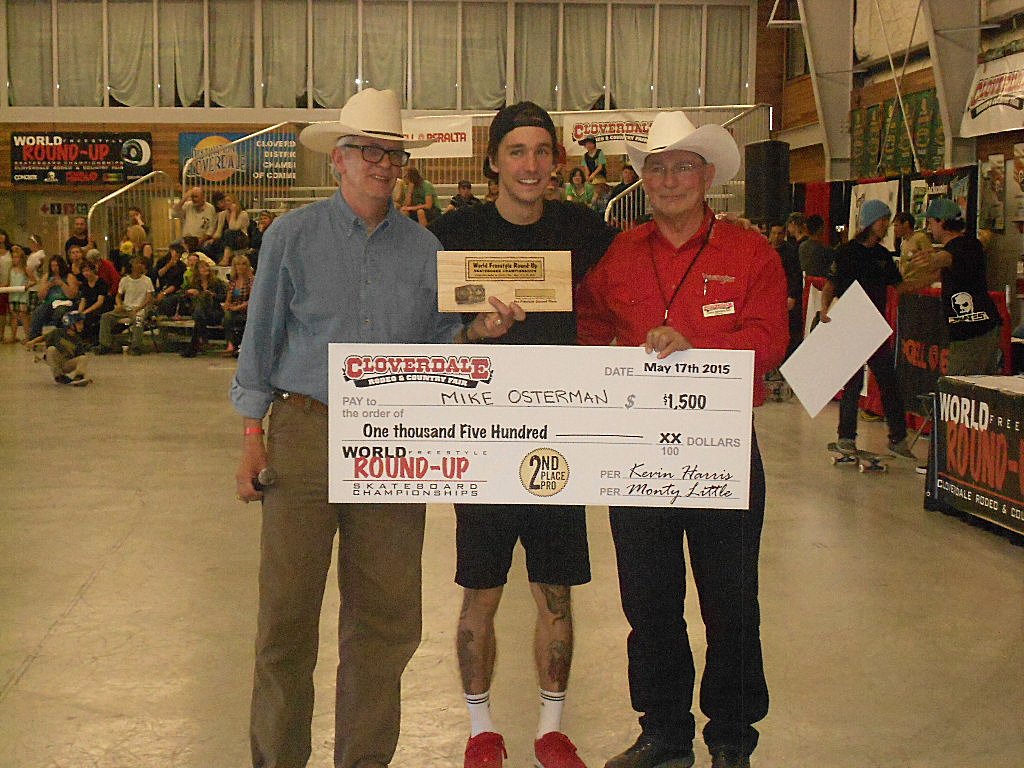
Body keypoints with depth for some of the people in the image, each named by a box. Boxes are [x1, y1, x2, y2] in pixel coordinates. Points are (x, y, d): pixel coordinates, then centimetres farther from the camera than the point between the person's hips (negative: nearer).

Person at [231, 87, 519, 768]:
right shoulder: (295, 236, 4)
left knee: (386, 617, 6)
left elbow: (437, 345, 13)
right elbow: (262, 340, 4)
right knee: (287, 611, -1)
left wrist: (479, 331, -8)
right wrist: (252, 438, -2)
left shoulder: (423, 246, 11)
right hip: (306, 436, -2)